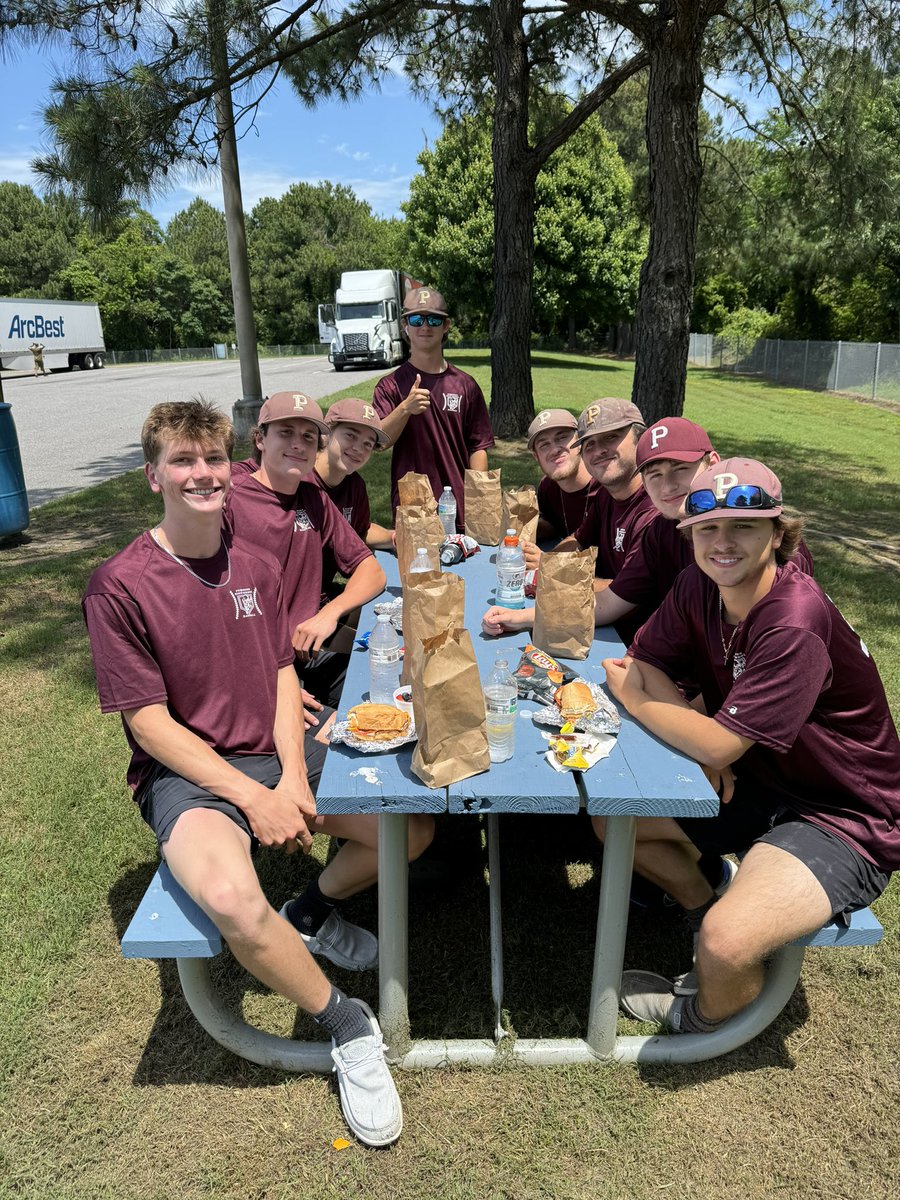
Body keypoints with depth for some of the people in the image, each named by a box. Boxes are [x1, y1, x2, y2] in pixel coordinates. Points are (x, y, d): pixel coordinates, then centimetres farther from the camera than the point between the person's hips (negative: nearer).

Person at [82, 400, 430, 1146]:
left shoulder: (257, 566, 4)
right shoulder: (120, 586, -12)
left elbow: (284, 679, 4)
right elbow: (149, 722, -13)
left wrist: (293, 782, -11)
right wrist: (252, 797, -18)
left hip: (275, 755, 5)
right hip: (185, 775, -5)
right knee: (230, 896, -35)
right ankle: (349, 1027, -7)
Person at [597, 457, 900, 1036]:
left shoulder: (795, 625, -31)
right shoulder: (698, 585, -9)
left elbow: (717, 747, -30)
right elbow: (642, 664, -1)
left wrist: (631, 694, -14)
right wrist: (689, 723, -19)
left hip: (845, 820, -7)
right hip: (755, 781, 7)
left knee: (725, 946, -26)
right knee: (613, 814, 1)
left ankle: (704, 1015, 11)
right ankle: (703, 906, 23)